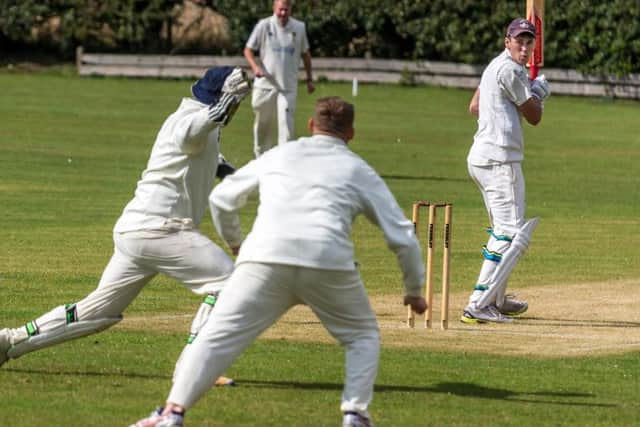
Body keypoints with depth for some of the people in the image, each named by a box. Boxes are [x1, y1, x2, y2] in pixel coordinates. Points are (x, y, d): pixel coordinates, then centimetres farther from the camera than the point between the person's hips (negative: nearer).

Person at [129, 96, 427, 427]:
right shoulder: (359, 170, 23)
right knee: (363, 337, 20)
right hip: (329, 263, 0)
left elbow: (221, 199, 35)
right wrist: (414, 291, 32)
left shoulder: (278, 156, 27)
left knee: (219, 335, 0)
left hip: (265, 256, 0)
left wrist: (234, 242, 53)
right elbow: (402, 236, 20)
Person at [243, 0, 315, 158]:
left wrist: (309, 79, 14)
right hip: (265, 84, 0)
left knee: (286, 122, -12)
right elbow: (248, 50, -1)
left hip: (288, 86, 0)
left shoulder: (299, 27, 3)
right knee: (263, 123, 9)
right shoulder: (264, 25, -3)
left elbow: (305, 54, 15)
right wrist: (255, 67, -19)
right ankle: (261, 157, 24)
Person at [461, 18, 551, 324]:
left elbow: (475, 107, 27)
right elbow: (534, 117, -8)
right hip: (500, 159, -11)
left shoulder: (495, 66, 17)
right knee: (511, 233, -13)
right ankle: (478, 306, -20)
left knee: (503, 229, 24)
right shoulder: (510, 70, -13)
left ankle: (496, 300, 34)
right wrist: (538, 92, 13)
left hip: (480, 158, 11)